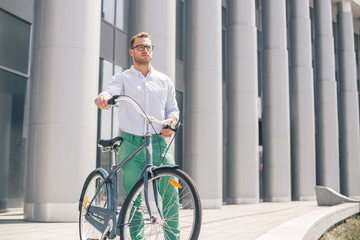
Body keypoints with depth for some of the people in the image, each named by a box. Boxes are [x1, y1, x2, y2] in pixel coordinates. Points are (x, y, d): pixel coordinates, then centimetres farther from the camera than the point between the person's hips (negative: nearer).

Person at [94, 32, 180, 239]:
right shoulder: (123, 78, 9)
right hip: (132, 144, -1)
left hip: (159, 142, 1)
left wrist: (170, 123, -4)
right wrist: (103, 98, -36)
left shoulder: (165, 81, 16)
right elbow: (111, 91, -12)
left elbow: (173, 109, 19)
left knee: (170, 192, -8)